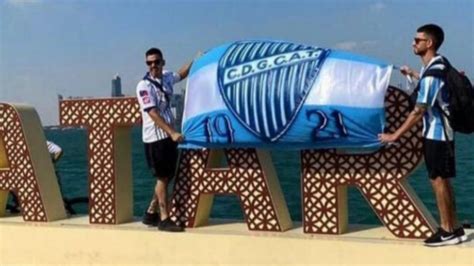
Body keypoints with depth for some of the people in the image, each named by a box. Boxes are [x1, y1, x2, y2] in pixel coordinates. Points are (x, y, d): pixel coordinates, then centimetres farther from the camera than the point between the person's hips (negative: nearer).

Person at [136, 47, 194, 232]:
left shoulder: (166, 77, 9)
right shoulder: (144, 86, -12)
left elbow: (181, 74, 31)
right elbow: (153, 114, -20)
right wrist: (172, 133, -27)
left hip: (169, 136, 7)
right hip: (155, 138, -7)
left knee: (167, 177, 12)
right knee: (162, 178, -4)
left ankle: (151, 214, 24)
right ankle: (164, 219, 4)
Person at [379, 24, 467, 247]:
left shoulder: (432, 73, -22)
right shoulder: (437, 65, 8)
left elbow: (418, 111, -24)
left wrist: (395, 135, -19)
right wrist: (413, 74, 45)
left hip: (437, 133, -10)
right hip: (438, 132, 10)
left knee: (438, 180, -2)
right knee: (441, 180, 13)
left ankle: (448, 231, 7)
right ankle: (452, 229, 20)